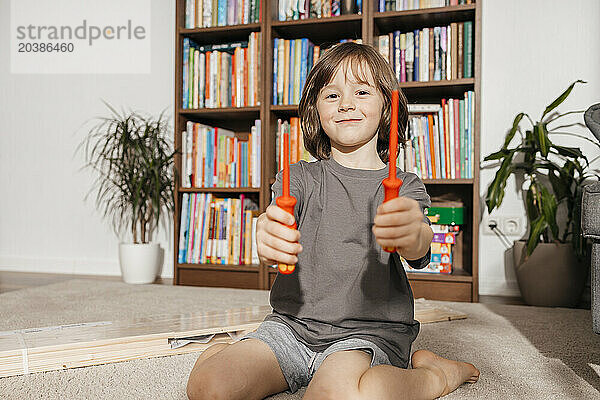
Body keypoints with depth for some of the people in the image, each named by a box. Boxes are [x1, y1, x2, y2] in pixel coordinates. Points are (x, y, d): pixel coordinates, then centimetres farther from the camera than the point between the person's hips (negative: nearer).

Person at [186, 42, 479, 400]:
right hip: (291, 323, 2)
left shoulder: (405, 187, 4)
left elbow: (418, 251, -17)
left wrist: (412, 234, -43)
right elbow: (278, 227, -12)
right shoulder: (301, 177, 8)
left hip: (369, 332, -1)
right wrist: (267, 239, -38)